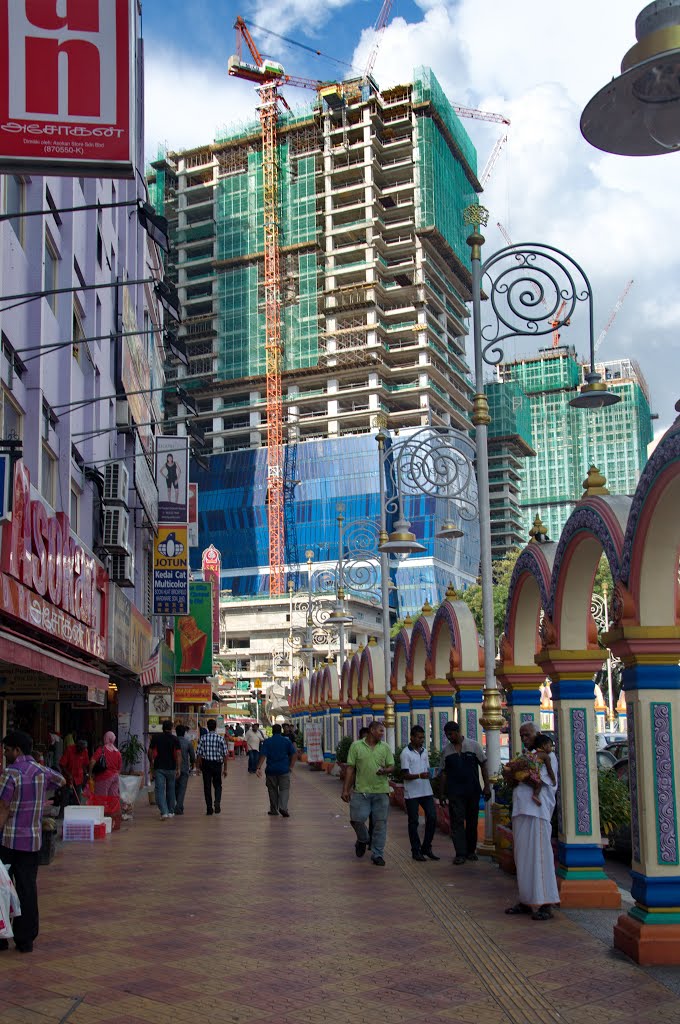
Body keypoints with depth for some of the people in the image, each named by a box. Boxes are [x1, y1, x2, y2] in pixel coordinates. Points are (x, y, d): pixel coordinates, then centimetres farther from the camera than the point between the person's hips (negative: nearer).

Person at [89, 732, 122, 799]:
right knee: (113, 798, 7)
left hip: (104, 776, -6)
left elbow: (92, 761, -17)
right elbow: (119, 767, 13)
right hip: (114, 776, 6)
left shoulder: (101, 749, -9)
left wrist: (90, 773, -5)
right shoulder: (117, 752, 7)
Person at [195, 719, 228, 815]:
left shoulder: (203, 738, -4)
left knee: (207, 786, 9)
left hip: (206, 764, 0)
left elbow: (199, 754, -6)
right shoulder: (220, 738, -4)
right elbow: (225, 755, -4)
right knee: (217, 785, 15)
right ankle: (217, 802, -7)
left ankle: (209, 808, 9)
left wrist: (199, 766, 4)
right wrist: (225, 769, 4)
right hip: (217, 764, 0)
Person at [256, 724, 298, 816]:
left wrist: (258, 768, -12)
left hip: (271, 770, 1)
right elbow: (294, 754, -3)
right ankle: (283, 807, -17)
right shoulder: (286, 741, 1)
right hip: (284, 770, -1)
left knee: (272, 790, 12)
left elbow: (263, 756, -10)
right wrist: (291, 767, 2)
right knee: (284, 789, 2)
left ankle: (274, 810, 19)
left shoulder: (267, 742, -1)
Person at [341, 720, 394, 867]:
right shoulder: (356, 746, 1)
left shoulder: (385, 747, 8)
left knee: (380, 823, 2)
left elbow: (391, 766, 9)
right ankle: (362, 840, 28)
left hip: (381, 790, 2)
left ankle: (377, 854, 12)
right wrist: (345, 789, -1)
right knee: (356, 819, -5)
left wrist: (385, 770, -15)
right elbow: (350, 768, 2)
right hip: (361, 790, -2)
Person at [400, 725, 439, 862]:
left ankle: (426, 848, 12)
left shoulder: (424, 751, 13)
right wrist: (419, 776, -28)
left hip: (426, 792, 6)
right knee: (413, 822, 2)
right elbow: (406, 775, -13)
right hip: (412, 793, -6)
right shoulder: (406, 753, -7)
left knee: (432, 817, 0)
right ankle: (416, 851, 10)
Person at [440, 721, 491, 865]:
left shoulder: (474, 745, 1)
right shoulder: (446, 750, 5)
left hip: (473, 790, 0)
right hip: (454, 792, 0)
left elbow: (483, 766, 5)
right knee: (457, 821, -6)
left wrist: (487, 786, 0)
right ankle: (460, 854, -6)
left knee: (472, 821, 7)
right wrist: (442, 792, 9)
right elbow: (444, 772, 11)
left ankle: (471, 851, 20)